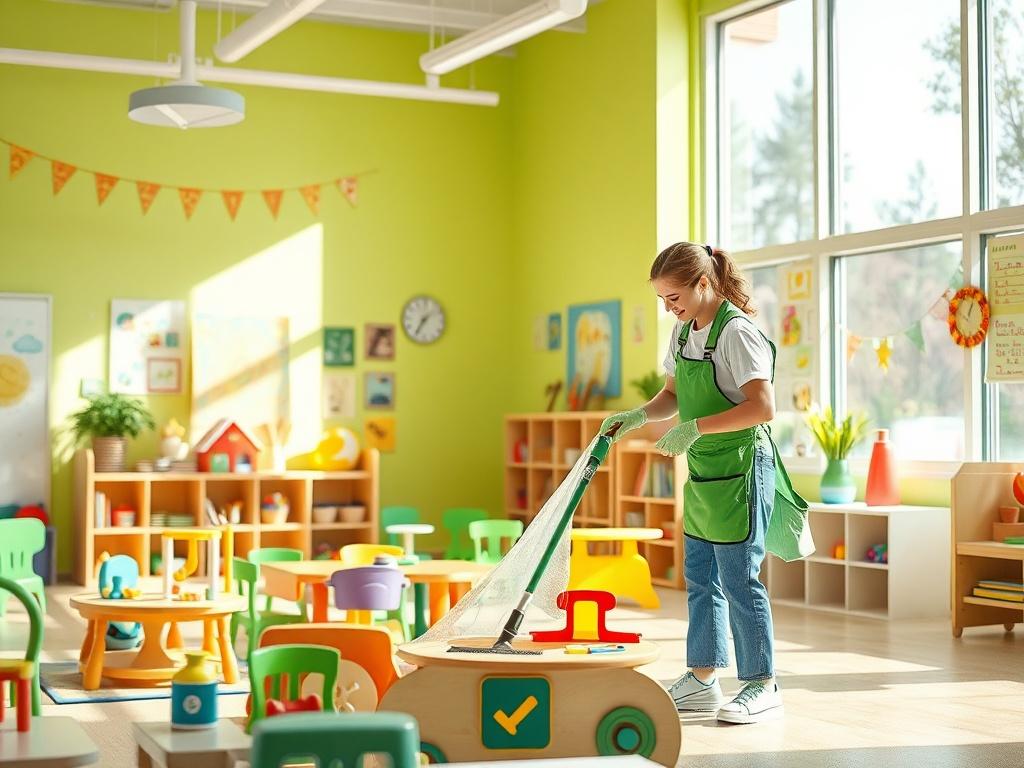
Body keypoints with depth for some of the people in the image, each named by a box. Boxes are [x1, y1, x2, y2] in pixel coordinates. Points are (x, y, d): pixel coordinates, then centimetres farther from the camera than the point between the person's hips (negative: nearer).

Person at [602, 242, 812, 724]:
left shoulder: (737, 332, -17)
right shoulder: (683, 331, 10)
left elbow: (763, 406, -25)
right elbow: (673, 395, 20)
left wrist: (696, 427, -27)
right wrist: (638, 416, 1)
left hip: (741, 469, -9)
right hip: (704, 471, 9)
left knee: (739, 579, -5)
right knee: (700, 578, 13)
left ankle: (762, 687, 5)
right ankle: (701, 680, 23)